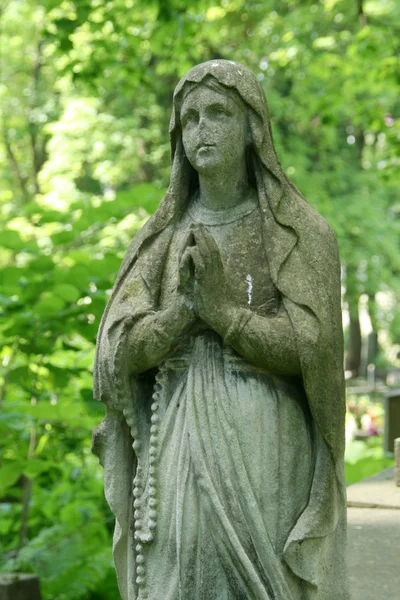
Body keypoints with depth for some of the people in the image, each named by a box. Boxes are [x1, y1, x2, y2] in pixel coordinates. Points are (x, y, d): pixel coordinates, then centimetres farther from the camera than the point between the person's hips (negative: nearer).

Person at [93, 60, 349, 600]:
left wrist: (222, 309, -19)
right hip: (179, 458, 3)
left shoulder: (304, 233, 2)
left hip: (266, 460, -3)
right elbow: (119, 353, 0)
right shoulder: (161, 241, 12)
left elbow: (311, 350, -9)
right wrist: (186, 304, -18)